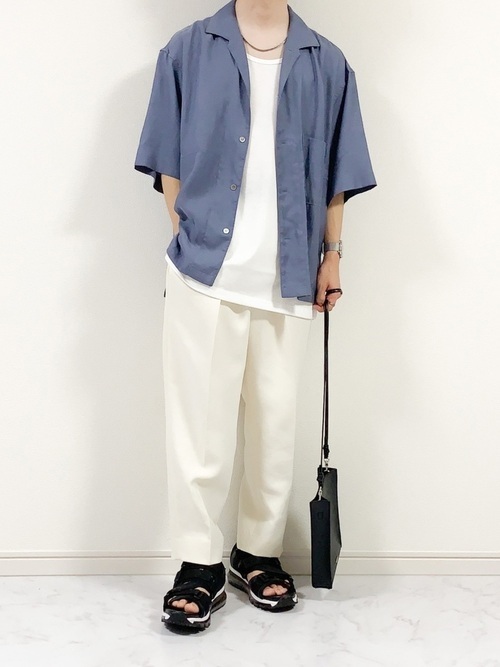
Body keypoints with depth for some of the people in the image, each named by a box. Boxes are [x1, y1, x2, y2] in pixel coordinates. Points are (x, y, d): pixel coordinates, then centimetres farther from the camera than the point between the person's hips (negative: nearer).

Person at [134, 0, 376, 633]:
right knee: (199, 425, 1)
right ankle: (199, 567, 14)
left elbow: (335, 176, 11)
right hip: (205, 273, -2)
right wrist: (187, 240, -2)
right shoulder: (187, 51, 5)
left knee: (276, 423, 10)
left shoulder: (327, 65, 9)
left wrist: (331, 255, 6)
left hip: (291, 280, 2)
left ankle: (259, 554, 26)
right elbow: (169, 166, 5)